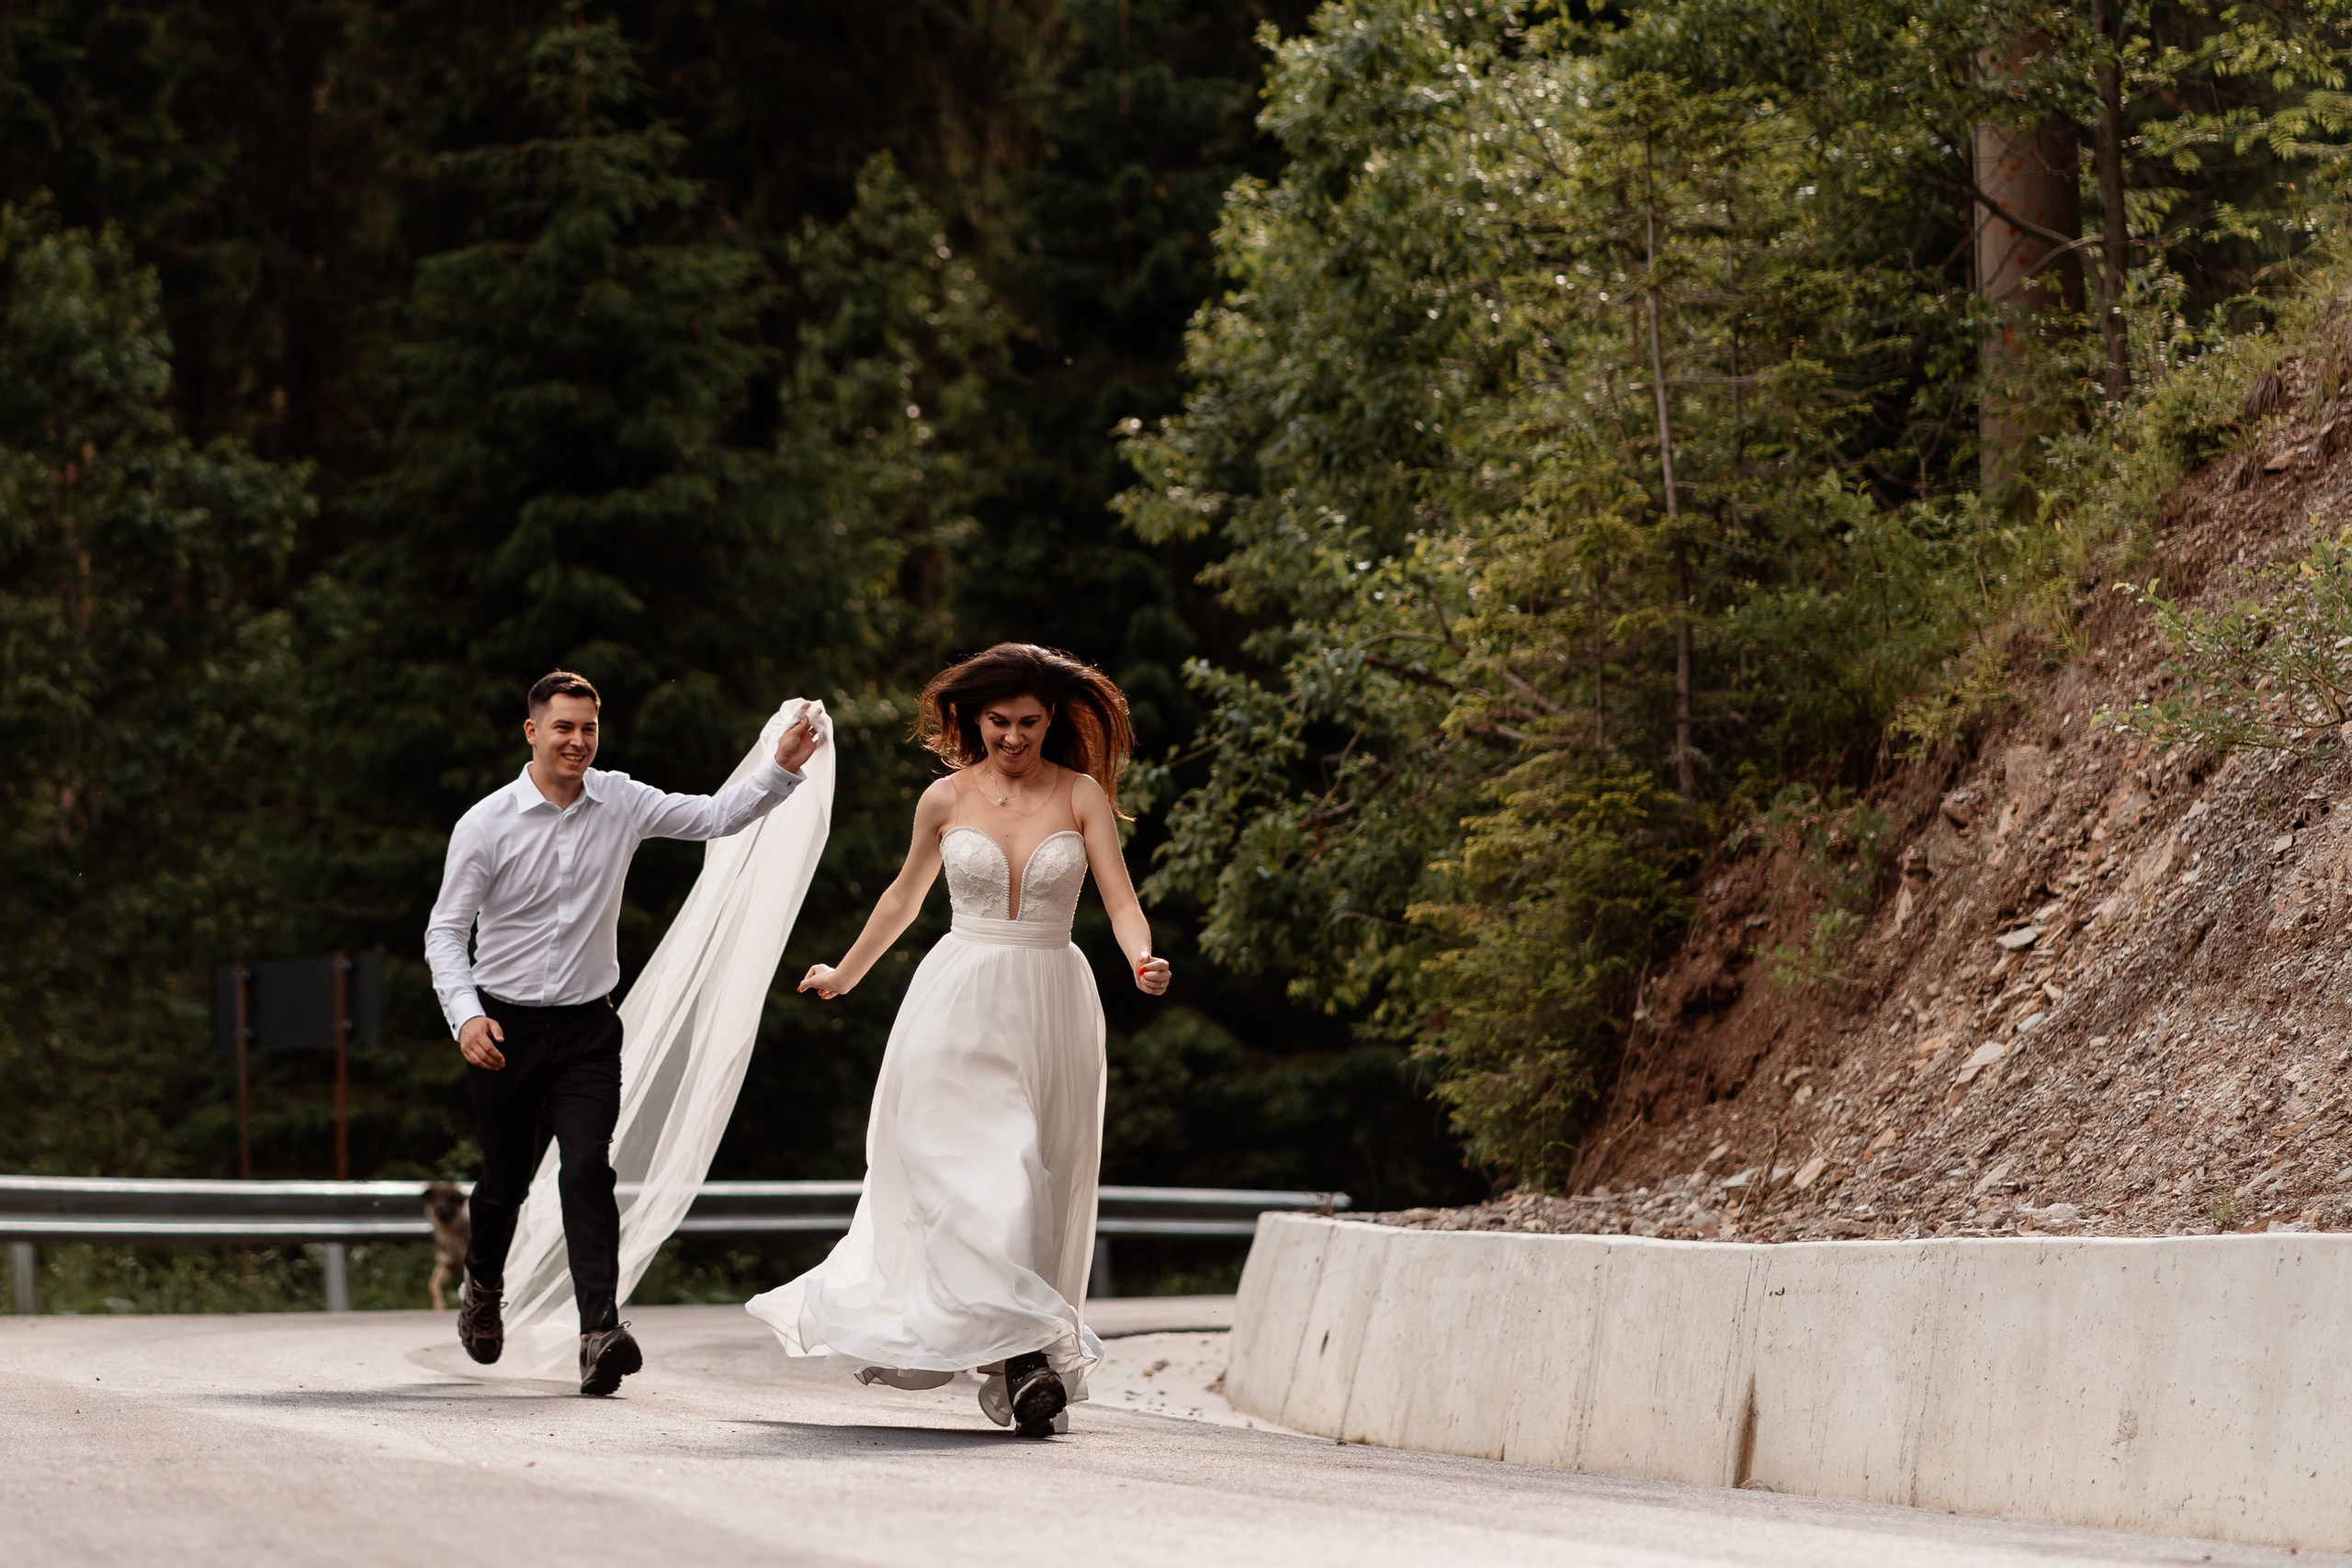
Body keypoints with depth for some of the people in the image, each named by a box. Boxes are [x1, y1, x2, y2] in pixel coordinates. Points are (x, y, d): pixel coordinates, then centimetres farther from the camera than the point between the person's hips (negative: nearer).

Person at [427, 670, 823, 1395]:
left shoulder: (621, 803, 0)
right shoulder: (486, 824, -8)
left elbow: (715, 817, 2)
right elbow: (445, 929, -5)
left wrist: (782, 768, -13)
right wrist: (465, 1015, -19)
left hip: (588, 1027, 1)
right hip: (505, 1028, -1)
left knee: (588, 1172, -15)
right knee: (506, 1178, 12)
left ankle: (600, 1333, -22)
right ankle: (483, 1288, 43)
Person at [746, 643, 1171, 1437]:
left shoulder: (1082, 795, 1)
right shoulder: (946, 799, 4)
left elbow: (1121, 901, -7)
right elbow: (904, 897, 20)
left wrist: (1142, 959, -29)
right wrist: (844, 974, 30)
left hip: (1049, 1007, 1)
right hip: (959, 1005, 0)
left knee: (1039, 1187, 1)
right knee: (983, 1178, -14)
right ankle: (1025, 1354, -21)